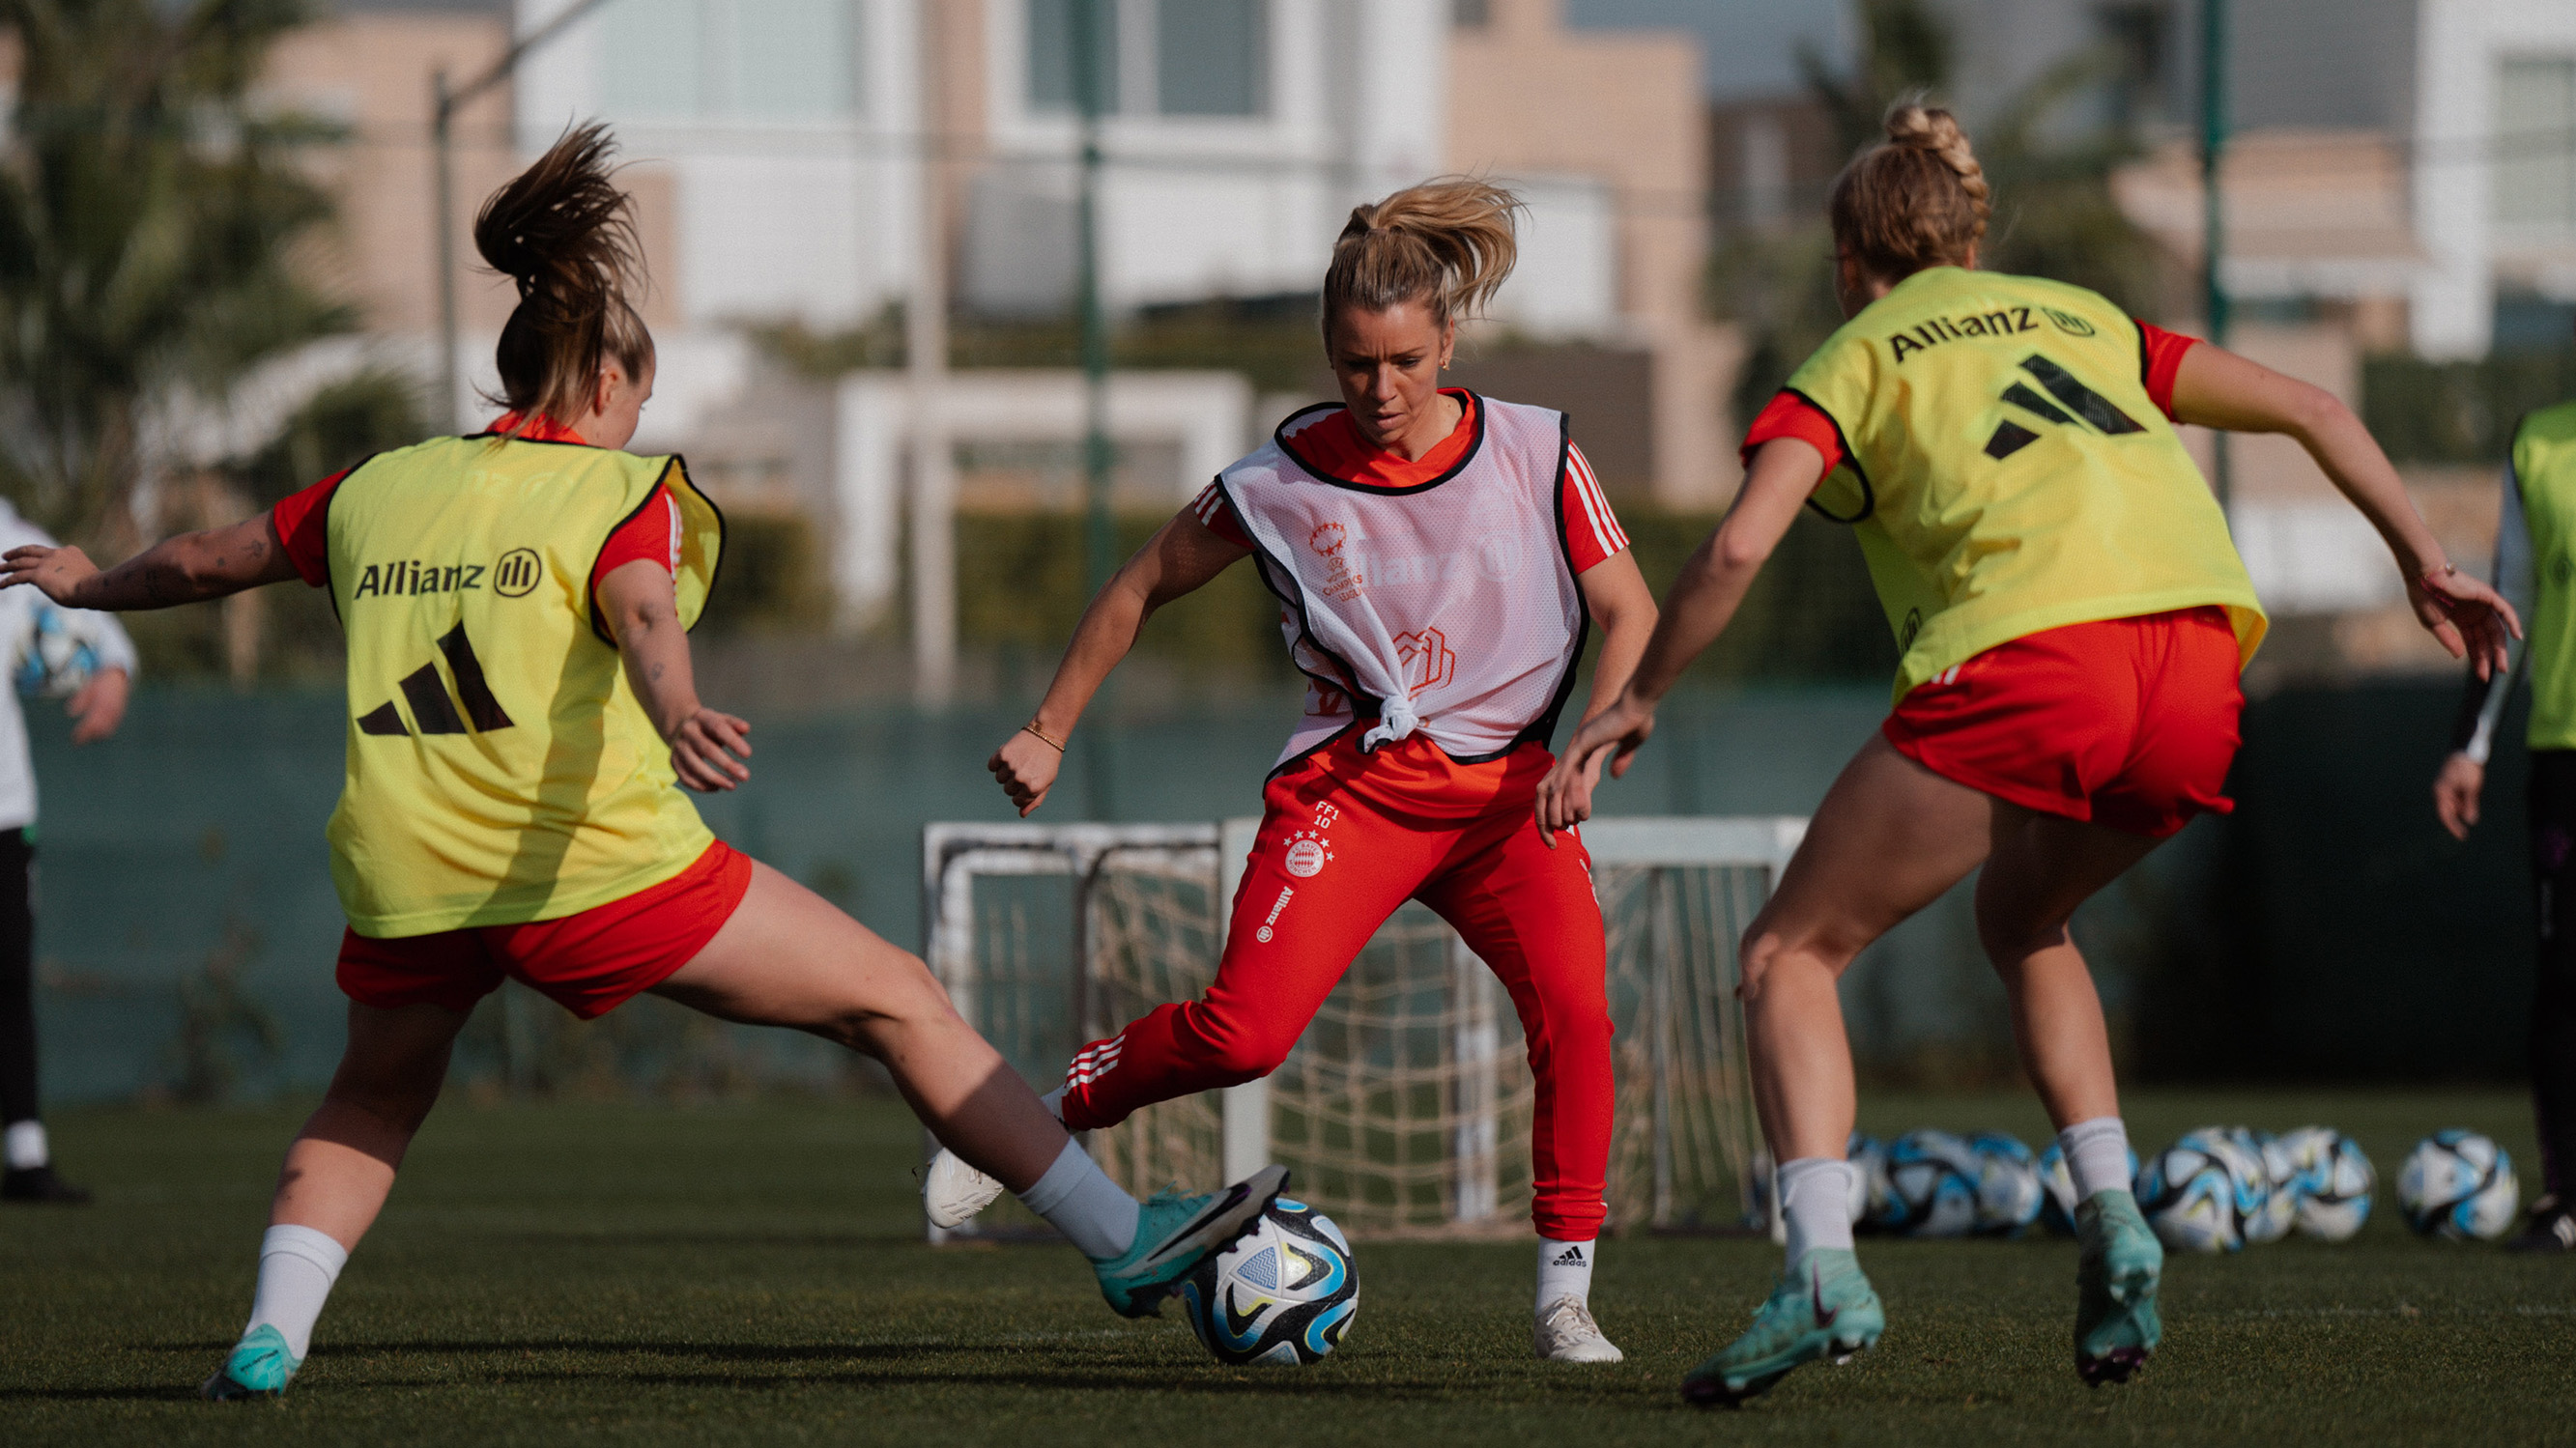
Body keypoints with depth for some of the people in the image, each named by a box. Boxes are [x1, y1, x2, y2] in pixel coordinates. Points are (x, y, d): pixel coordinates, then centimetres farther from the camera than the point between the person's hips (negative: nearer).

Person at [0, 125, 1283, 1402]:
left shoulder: (376, 491, 16)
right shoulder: (623, 494, 3)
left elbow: (204, 562, 29)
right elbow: (643, 618, -20)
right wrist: (677, 716, -39)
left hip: (404, 877, 4)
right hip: (592, 861, -4)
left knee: (373, 1098, 32)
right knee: (899, 1003, 7)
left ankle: (270, 1333, 11)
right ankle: (1121, 1240, 5)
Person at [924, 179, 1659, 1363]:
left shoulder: (1533, 453, -4)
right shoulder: (1285, 481, -6)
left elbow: (1628, 610, 0)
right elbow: (1143, 587, 8)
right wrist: (1049, 731, 9)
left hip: (1505, 789, 2)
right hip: (1353, 780, -1)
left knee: (1574, 1007, -23)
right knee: (1244, 1031, -20)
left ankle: (1563, 1299, -11)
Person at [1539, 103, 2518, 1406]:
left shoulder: (1851, 362, 17)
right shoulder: (2084, 319, 31)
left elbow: (1737, 547, 1)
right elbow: (2309, 409, 26)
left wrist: (1635, 700, 11)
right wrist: (2423, 563, 29)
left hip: (2024, 656, -5)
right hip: (2198, 667, 5)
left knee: (1790, 954, 8)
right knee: (2021, 922, 31)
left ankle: (1823, 1271, -11)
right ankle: (2112, 1223, 13)